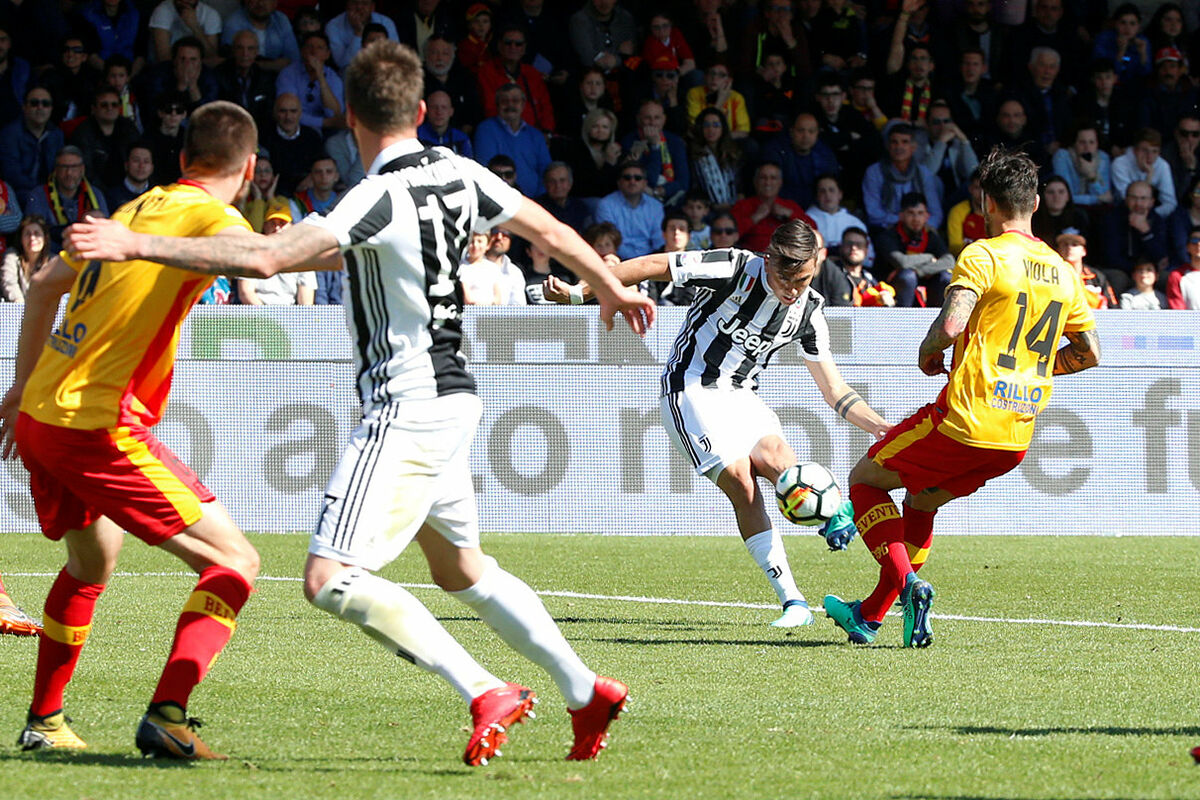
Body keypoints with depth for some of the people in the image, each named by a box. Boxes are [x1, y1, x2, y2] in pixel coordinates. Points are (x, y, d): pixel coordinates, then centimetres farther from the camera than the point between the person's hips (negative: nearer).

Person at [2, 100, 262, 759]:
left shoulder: (139, 207, 16)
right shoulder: (207, 214, -8)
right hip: (98, 427, -9)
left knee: (91, 561, 32)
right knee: (234, 563, -6)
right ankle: (167, 716, -20)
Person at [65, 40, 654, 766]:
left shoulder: (382, 197, -20)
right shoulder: (458, 174, 3)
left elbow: (267, 257, -29)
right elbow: (549, 229, 15)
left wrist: (138, 244, -27)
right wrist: (613, 289, 35)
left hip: (406, 411, -9)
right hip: (452, 399, 9)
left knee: (331, 579, -15)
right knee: (462, 569, 25)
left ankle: (486, 694, -19)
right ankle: (587, 691, 29)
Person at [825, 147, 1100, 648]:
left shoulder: (984, 256, -10)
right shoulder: (1062, 272, 11)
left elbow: (951, 324, -24)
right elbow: (1089, 352, 17)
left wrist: (927, 353, -3)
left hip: (965, 422, -7)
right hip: (1017, 438, 7)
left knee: (865, 479, 11)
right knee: (919, 502, 27)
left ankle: (907, 583, -8)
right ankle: (871, 616, 26)